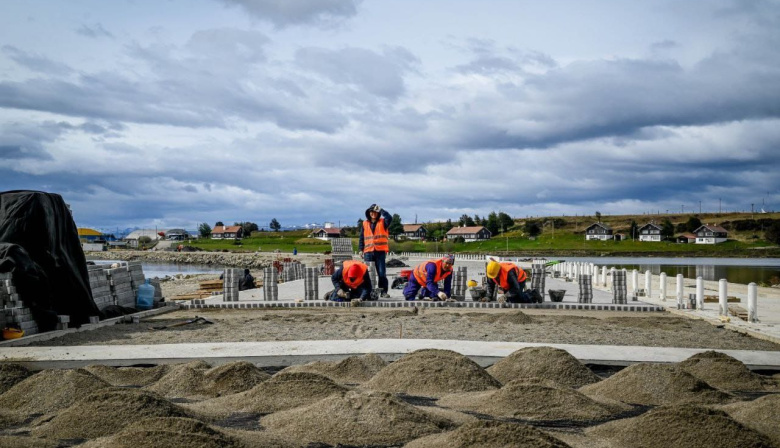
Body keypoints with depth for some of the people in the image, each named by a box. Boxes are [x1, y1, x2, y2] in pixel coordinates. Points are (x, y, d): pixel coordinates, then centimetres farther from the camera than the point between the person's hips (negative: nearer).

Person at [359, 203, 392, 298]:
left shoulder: (382, 222, 6)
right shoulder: (365, 224, 12)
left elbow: (389, 218, -15)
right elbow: (362, 238, 14)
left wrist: (381, 210, -10)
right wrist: (361, 249, 8)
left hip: (380, 251, -2)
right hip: (368, 252, 2)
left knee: (382, 273, -3)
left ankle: (383, 292, 3)